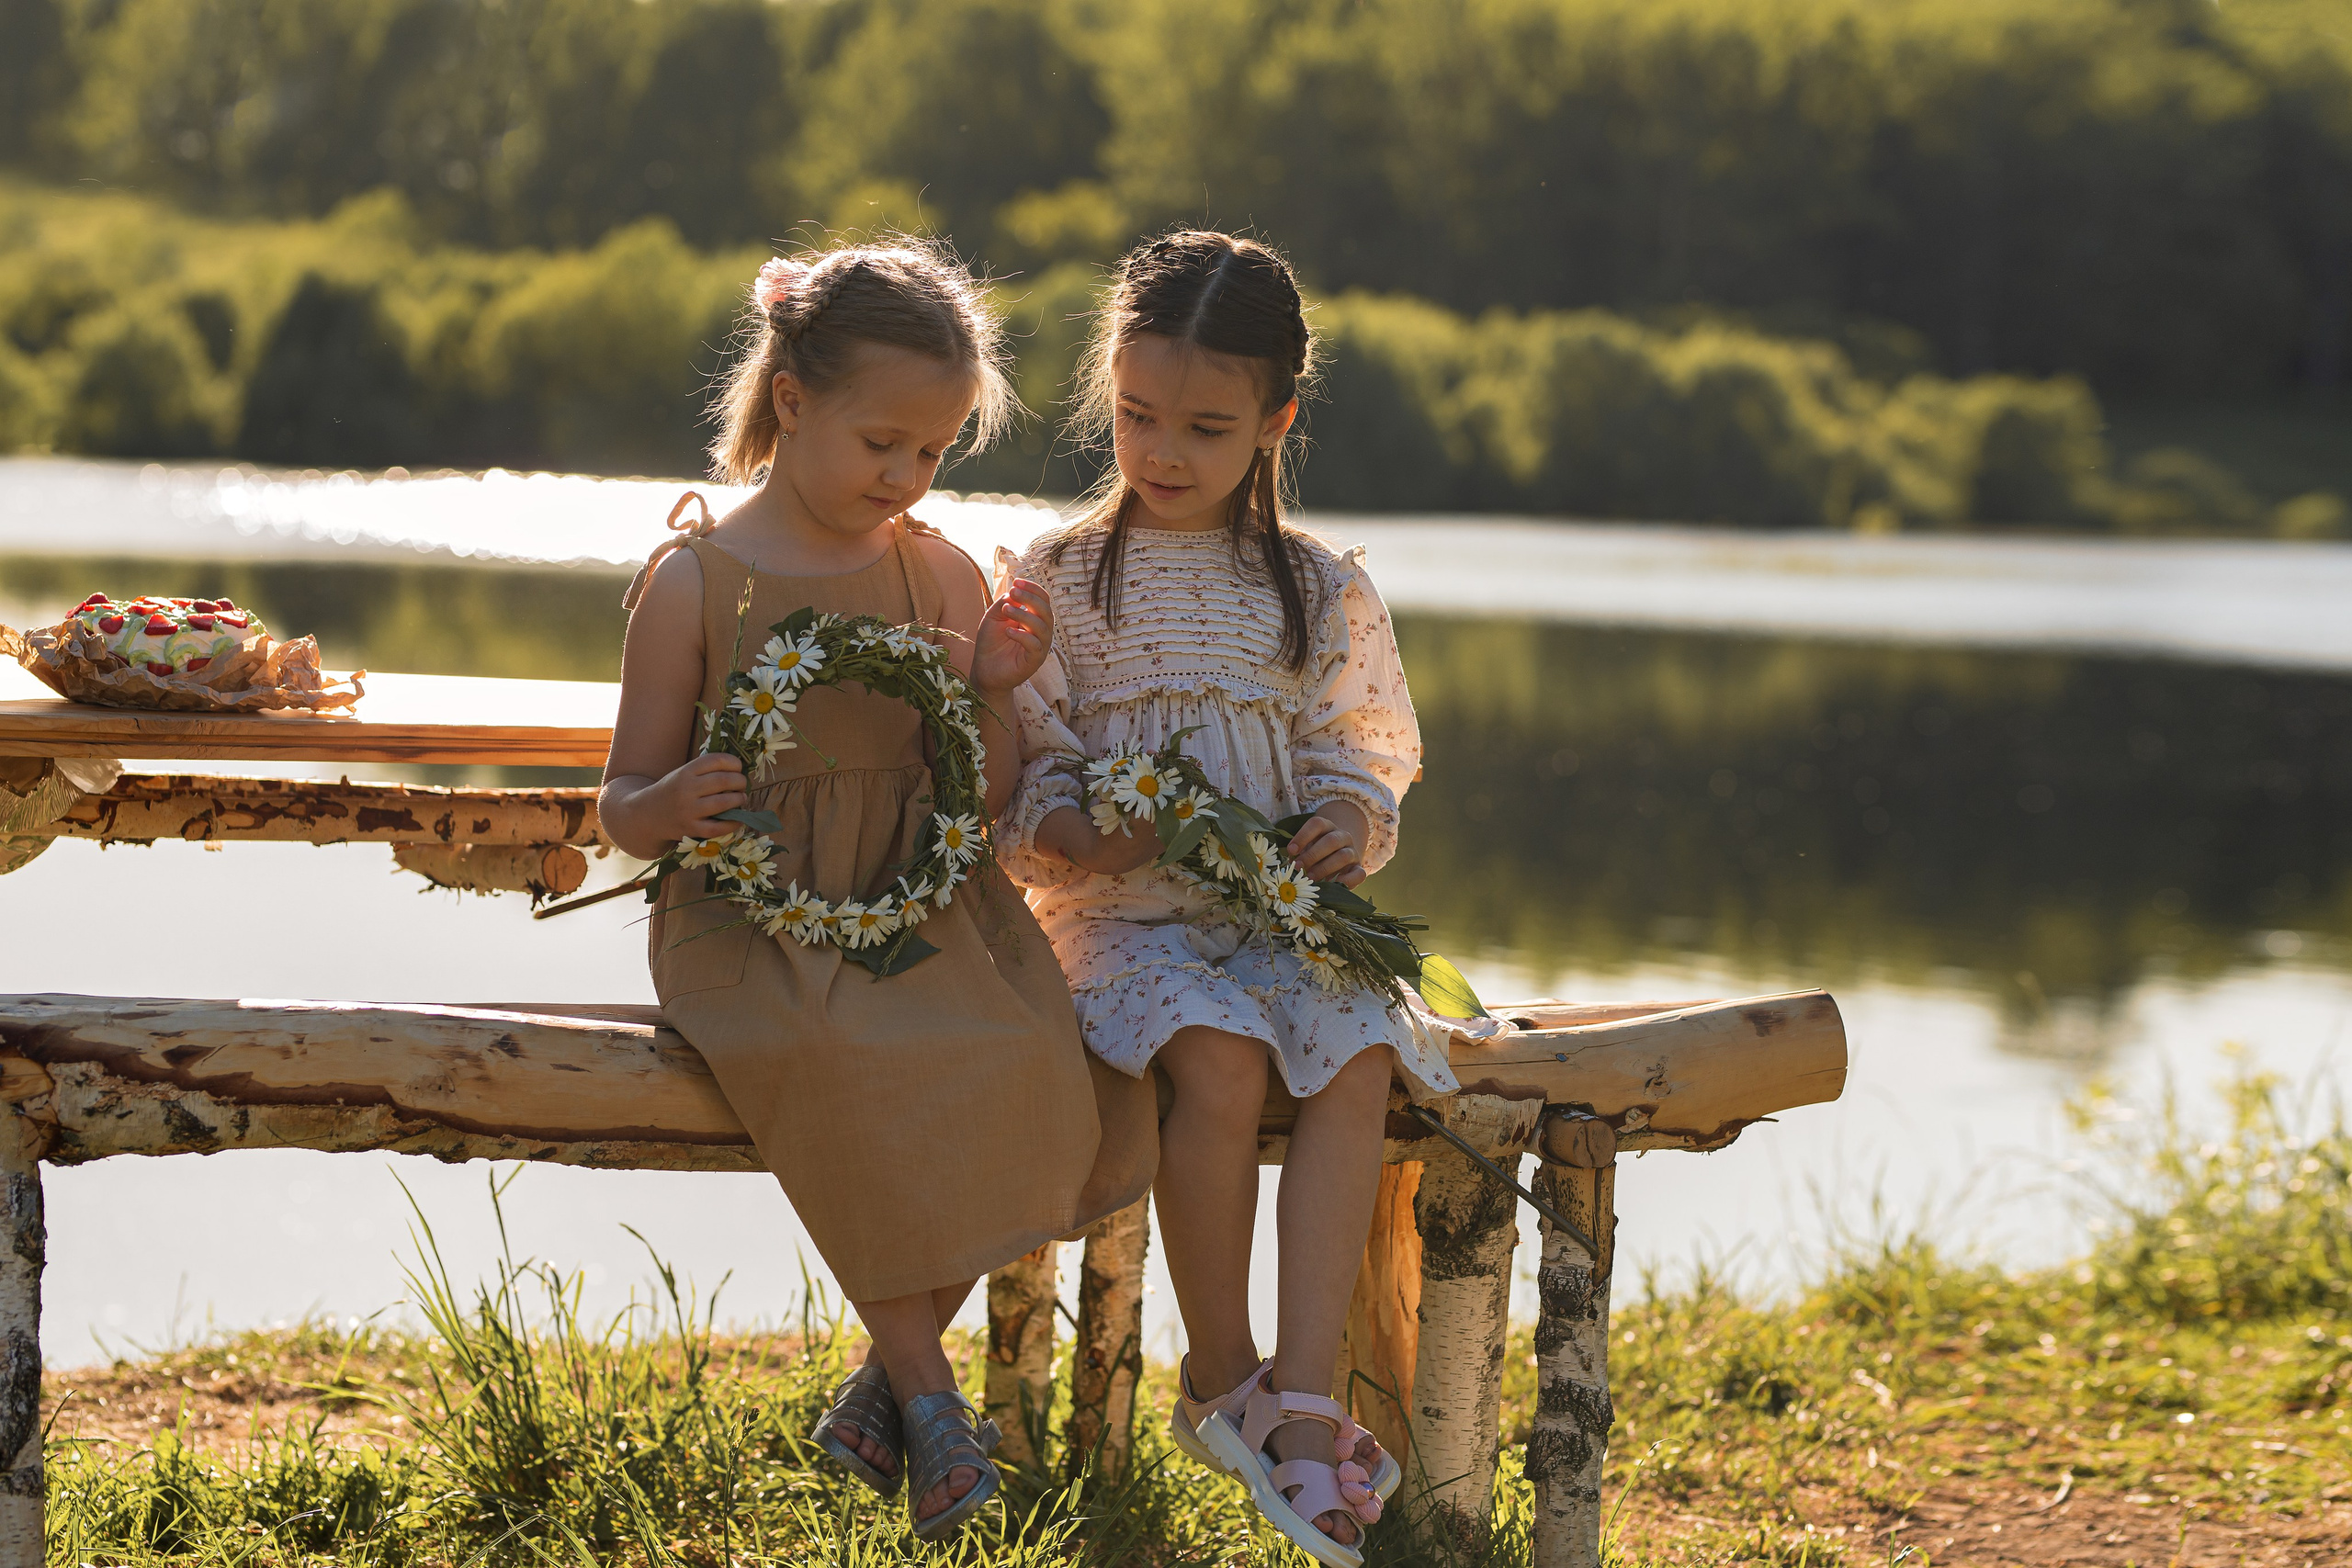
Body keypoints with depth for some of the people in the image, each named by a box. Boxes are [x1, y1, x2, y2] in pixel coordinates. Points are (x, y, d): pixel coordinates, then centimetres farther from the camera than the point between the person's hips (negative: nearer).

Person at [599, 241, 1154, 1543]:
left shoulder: (944, 579, 10)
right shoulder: (696, 581, 1)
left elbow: (982, 808, 10)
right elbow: (624, 810, 3)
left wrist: (993, 695, -9)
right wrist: (674, 807, -20)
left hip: (922, 904, 4)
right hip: (757, 919, -4)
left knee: (1048, 1073, -24)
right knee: (836, 1060, -36)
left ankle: (892, 1367, -4)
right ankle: (925, 1387, -19)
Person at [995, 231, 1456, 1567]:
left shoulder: (1320, 590, 10)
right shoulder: (1058, 581, 5)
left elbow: (1354, 757, 14)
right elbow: (1016, 789, 5)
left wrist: (1355, 824, -9)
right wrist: (1085, 842, -17)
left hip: (1280, 913, 2)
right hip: (1122, 919, -2)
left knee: (1359, 1058, -29)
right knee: (1220, 1058, -33)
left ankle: (1302, 1405, -32)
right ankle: (1219, 1376, -14)